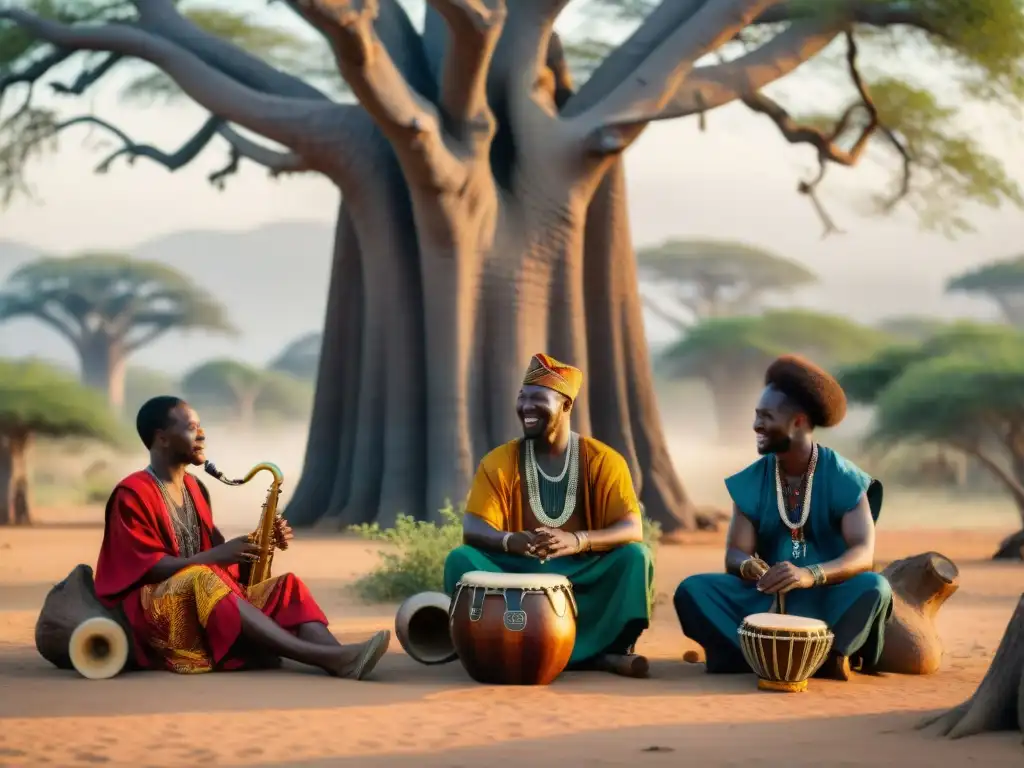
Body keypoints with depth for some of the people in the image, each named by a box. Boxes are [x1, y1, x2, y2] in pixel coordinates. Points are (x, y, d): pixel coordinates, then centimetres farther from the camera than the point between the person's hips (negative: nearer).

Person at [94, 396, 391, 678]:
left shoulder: (194, 487, 17)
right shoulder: (133, 494, -8)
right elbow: (147, 568, -16)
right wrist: (216, 556, -22)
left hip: (209, 602, 8)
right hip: (153, 609, -8)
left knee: (286, 587, -11)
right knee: (203, 582, -38)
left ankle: (337, 657, -43)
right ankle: (324, 657, -48)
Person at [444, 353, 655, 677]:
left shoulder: (603, 460, -5)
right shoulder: (500, 461, -1)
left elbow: (633, 529, -15)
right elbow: (472, 529, -9)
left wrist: (578, 540, -35)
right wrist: (510, 540, -33)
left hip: (584, 576, -1)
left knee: (635, 556, -27)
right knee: (461, 559, -26)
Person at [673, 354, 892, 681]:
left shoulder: (843, 479, -9)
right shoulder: (751, 482, 0)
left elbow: (864, 553, -20)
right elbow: (735, 553, -4)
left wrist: (810, 575, -39)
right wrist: (748, 566, -31)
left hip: (829, 599, -3)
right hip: (767, 599, 3)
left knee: (874, 587, -34)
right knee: (692, 590, -21)